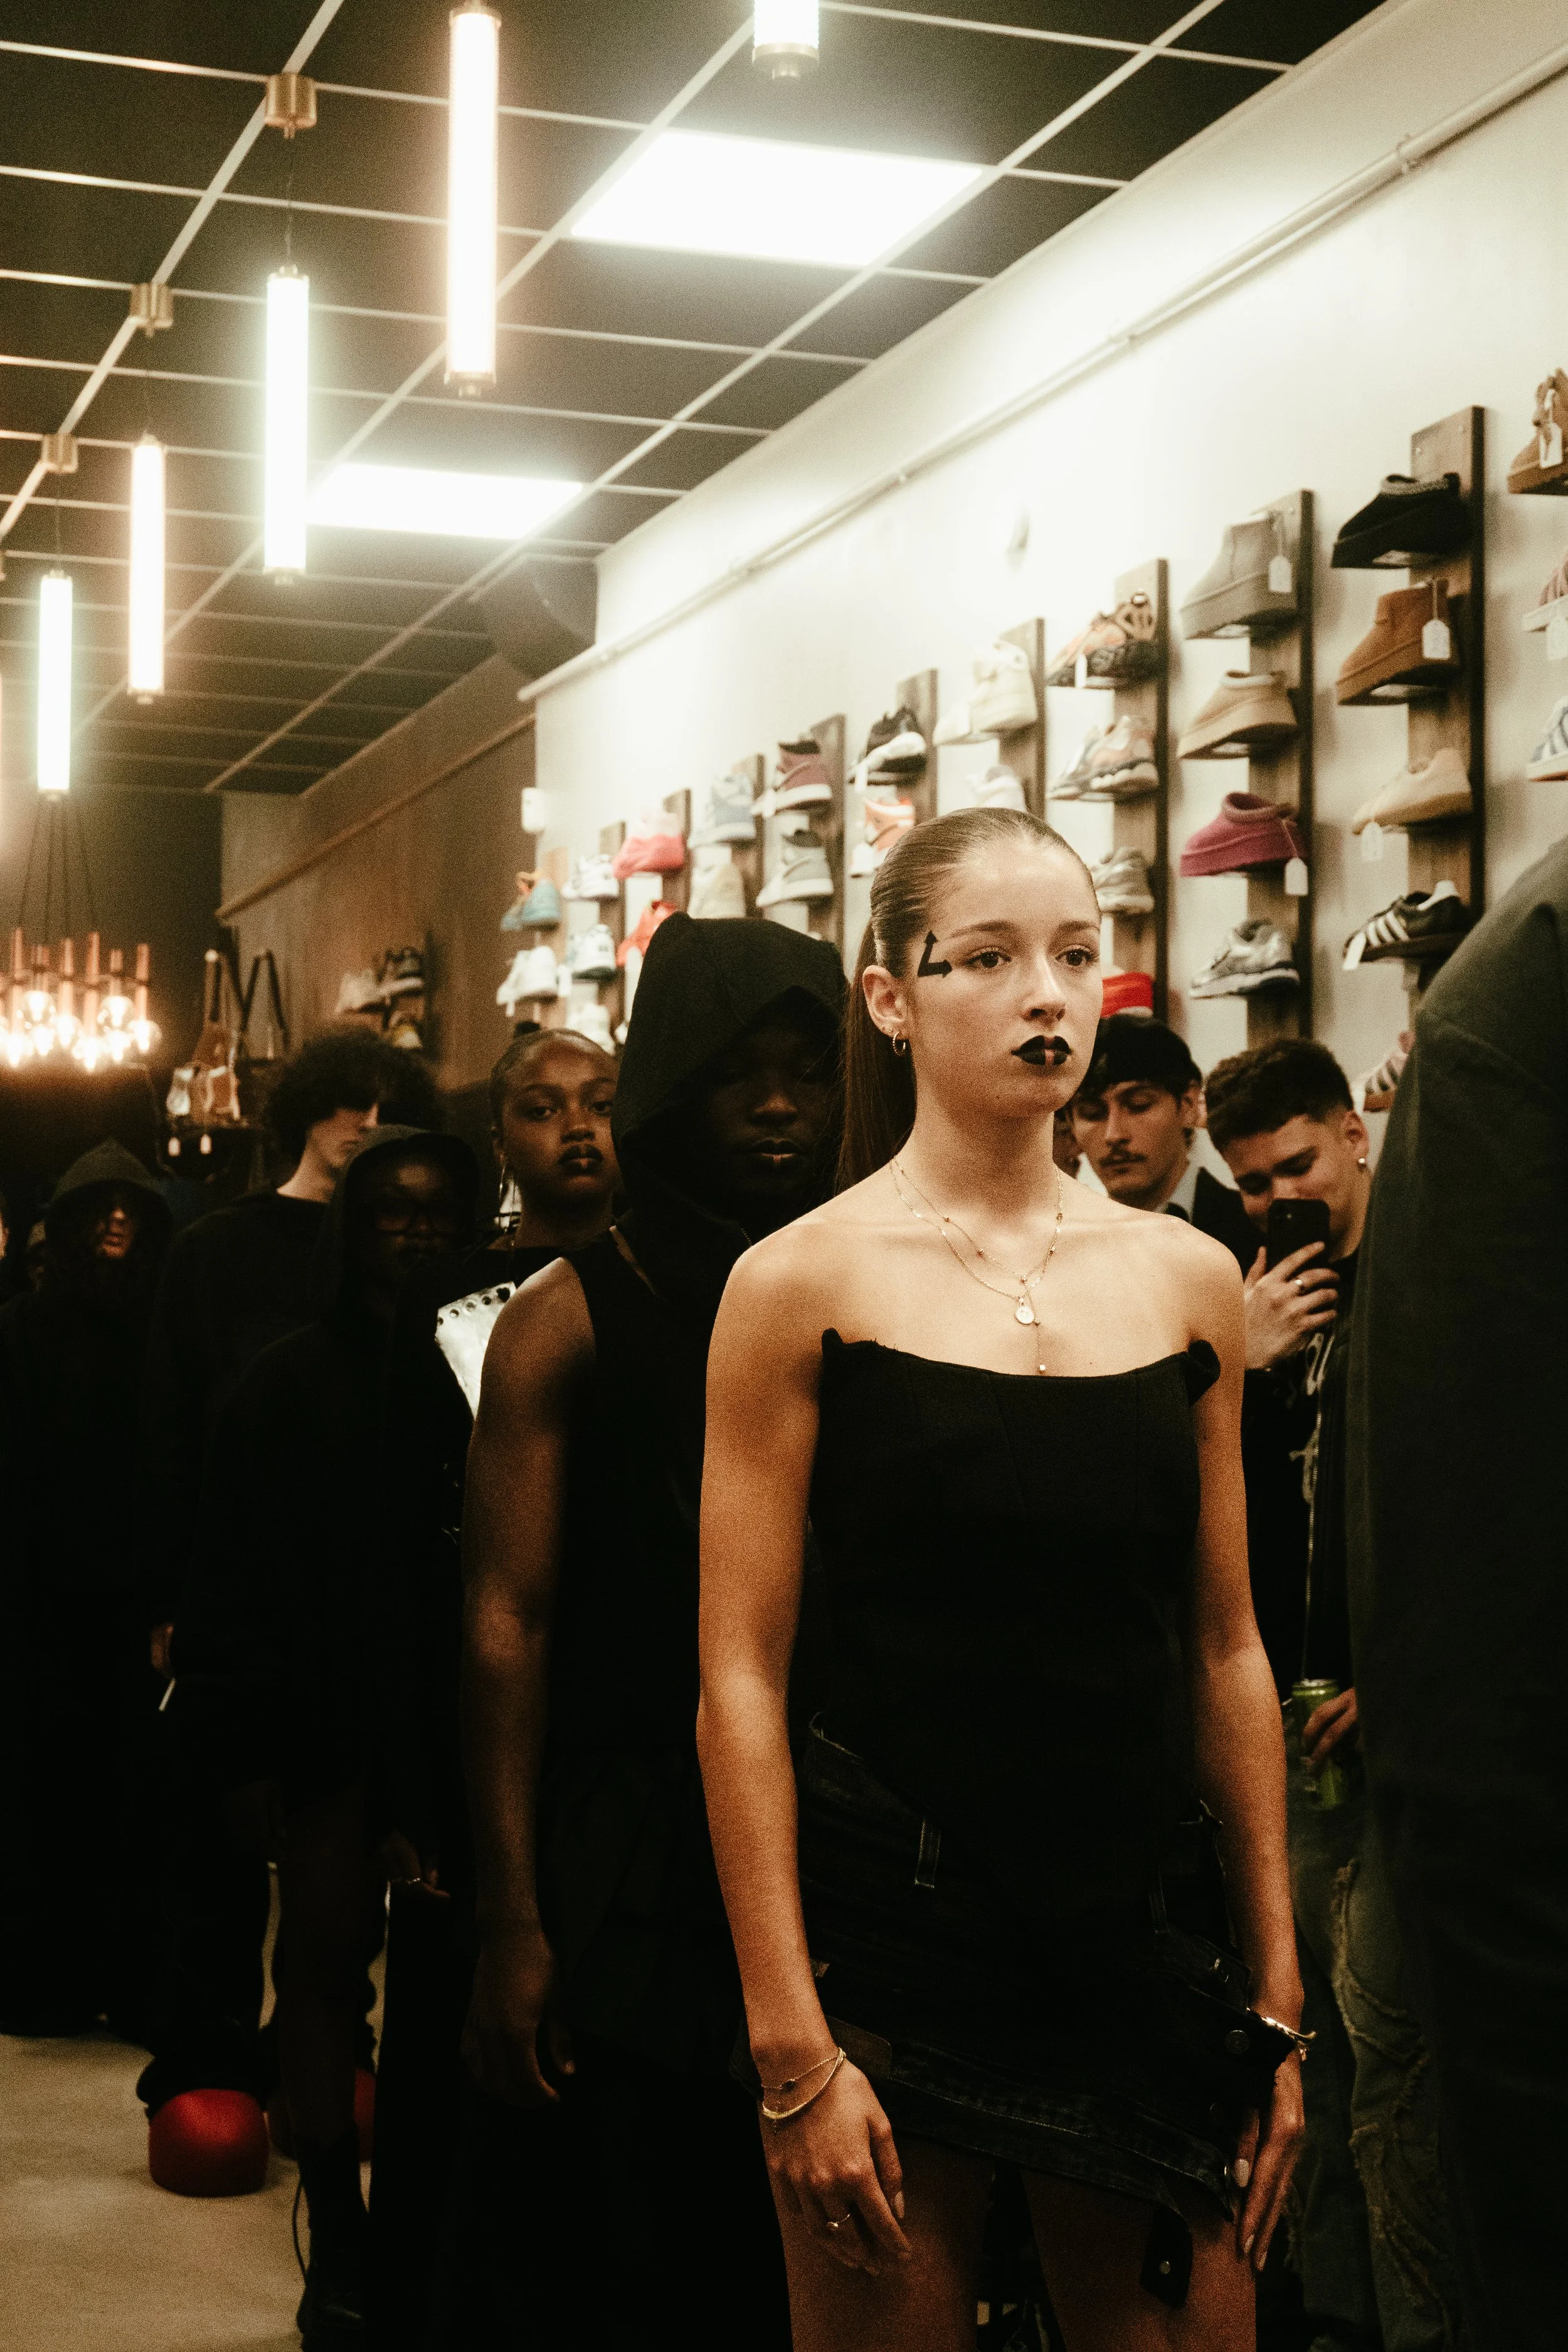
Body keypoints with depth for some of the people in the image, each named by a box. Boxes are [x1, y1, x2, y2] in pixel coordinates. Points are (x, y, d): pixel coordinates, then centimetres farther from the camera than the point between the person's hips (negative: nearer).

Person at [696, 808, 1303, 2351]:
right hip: (888, 1932, -3)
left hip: (1148, 1940, 3)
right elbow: (740, 1683, -7)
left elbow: (1225, 1650, 10)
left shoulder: (1186, 1280, 6)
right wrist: (791, 2053, -11)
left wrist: (1275, 2000, 8)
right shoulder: (804, 1284, -6)